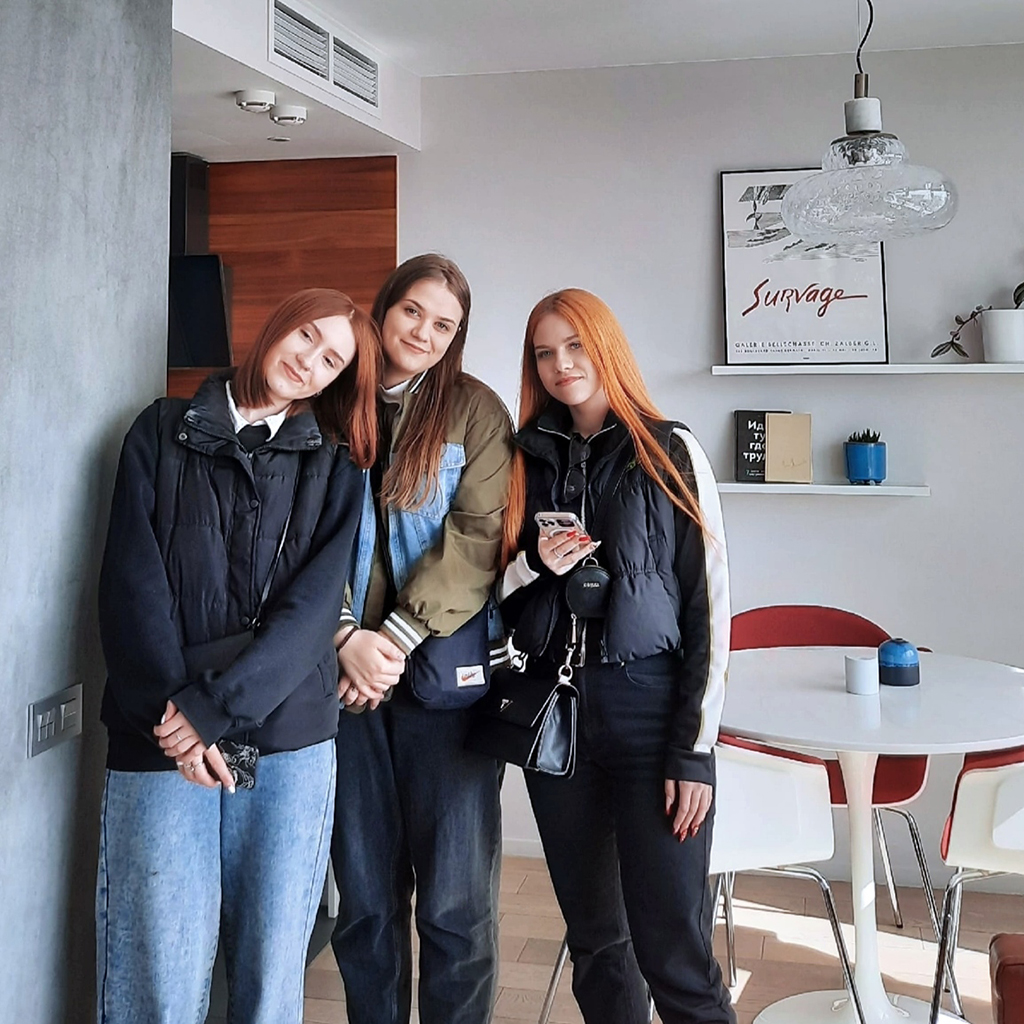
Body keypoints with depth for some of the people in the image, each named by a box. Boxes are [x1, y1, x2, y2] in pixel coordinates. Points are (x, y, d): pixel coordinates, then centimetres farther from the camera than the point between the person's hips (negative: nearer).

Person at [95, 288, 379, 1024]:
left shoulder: (334, 468, 10)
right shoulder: (164, 432, 9)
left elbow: (312, 606, -3)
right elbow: (132, 582, -1)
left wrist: (213, 706, -15)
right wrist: (174, 715, -13)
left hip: (290, 743, 1)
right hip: (163, 740, -1)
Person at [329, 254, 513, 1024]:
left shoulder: (476, 412, 3)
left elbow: (477, 538, -6)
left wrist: (400, 637, -13)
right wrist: (347, 638, -10)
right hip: (346, 674, 2)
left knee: (455, 903, 1)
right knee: (365, 896, 10)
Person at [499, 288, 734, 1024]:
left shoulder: (671, 453, -2)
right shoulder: (528, 460, 9)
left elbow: (710, 605, -5)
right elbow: (495, 591, 14)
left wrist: (694, 748, -10)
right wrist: (533, 565, -8)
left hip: (649, 708, -4)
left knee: (671, 947, -4)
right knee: (593, 936, 13)